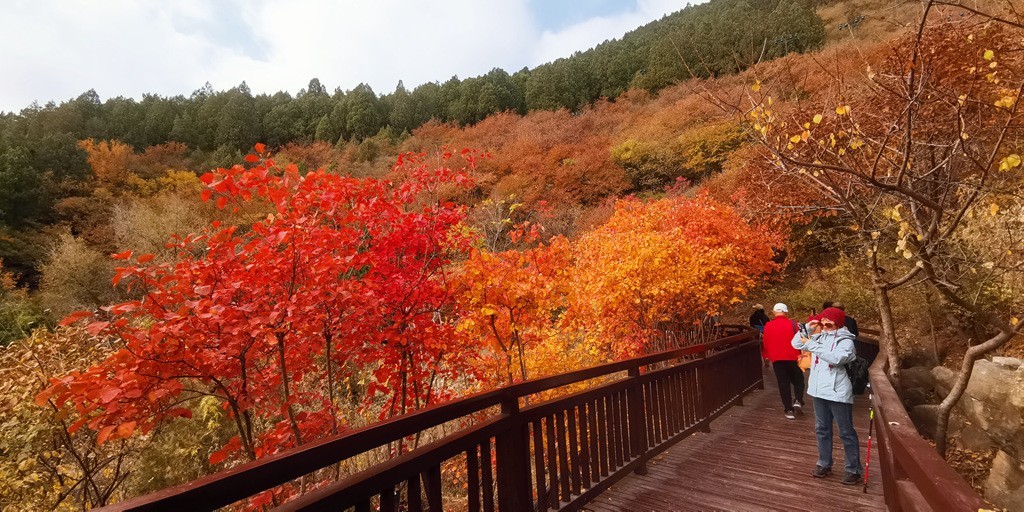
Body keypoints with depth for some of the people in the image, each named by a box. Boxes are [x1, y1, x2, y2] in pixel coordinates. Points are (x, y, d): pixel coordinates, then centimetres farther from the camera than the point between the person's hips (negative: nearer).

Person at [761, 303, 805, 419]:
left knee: (783, 384, 7)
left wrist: (767, 356, 20)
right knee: (798, 380, 17)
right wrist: (800, 354, 13)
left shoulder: (768, 326, -1)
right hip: (792, 357, -1)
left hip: (777, 359, 1)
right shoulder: (792, 324, -7)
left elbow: (765, 343, 5)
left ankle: (789, 409, 7)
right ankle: (798, 400, -3)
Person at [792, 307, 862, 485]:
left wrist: (811, 345, -24)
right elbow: (796, 344, 10)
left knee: (846, 433, 5)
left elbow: (836, 358, -27)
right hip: (819, 391, 6)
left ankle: (854, 470, 17)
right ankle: (824, 464, 27)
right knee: (822, 430, 15)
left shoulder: (846, 340, -10)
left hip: (838, 393, -6)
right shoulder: (819, 337, 8)